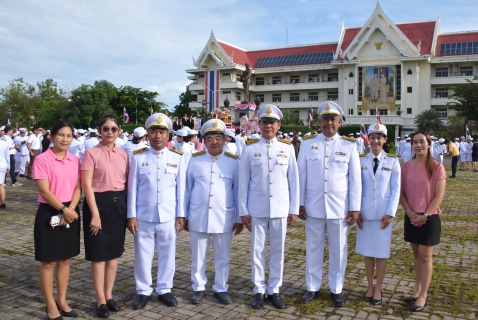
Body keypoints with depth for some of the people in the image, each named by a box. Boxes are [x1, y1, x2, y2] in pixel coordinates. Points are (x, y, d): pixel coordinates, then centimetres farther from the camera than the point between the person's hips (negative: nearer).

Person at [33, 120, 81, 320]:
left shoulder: (75, 160, 6)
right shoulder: (42, 159, -9)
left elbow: (78, 188, 3)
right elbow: (44, 191, -15)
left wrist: (70, 209, -11)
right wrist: (63, 209, -18)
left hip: (71, 213, 5)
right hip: (49, 213, -5)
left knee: (65, 259, 13)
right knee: (48, 262, 5)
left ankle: (62, 300, 27)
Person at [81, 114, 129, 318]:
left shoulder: (123, 154, 7)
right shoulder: (91, 153, -7)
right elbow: (87, 185, -11)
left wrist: (129, 209, 9)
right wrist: (95, 213, -16)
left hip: (119, 204, 5)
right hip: (99, 203, -5)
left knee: (114, 252, 12)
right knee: (98, 254, 4)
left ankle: (109, 295, 26)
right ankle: (100, 300, 17)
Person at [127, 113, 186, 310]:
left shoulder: (177, 158, 1)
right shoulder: (138, 157, 0)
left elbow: (181, 188, 2)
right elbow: (133, 188, 0)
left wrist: (181, 215, 0)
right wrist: (131, 215, -3)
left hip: (168, 217, 1)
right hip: (143, 216, 0)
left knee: (167, 254, 11)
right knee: (143, 255, 10)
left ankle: (164, 289, 27)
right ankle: (143, 291, 26)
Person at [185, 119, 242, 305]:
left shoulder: (233, 162, 0)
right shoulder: (195, 160, 2)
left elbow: (238, 191, 3)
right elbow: (187, 189, 7)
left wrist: (239, 218, 4)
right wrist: (184, 215, 7)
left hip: (224, 218, 0)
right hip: (198, 218, 1)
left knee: (222, 257, 11)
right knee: (198, 256, 12)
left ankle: (220, 288, 28)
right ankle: (198, 288, 28)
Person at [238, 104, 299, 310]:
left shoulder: (287, 148, 3)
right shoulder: (249, 149, 0)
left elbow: (294, 180, 4)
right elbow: (243, 182, 1)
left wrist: (294, 209, 2)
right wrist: (243, 210, -2)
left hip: (280, 209, 1)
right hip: (256, 210, -1)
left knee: (277, 251, 10)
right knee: (257, 251, 8)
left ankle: (274, 290, 25)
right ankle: (259, 290, 23)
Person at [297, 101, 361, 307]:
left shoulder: (349, 145, 0)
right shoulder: (308, 143, 0)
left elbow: (355, 179, 0)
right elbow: (301, 175, 2)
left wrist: (355, 208, -3)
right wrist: (300, 203, -1)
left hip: (340, 208, 0)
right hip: (313, 207, 0)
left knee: (338, 250, 10)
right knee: (313, 248, 11)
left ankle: (336, 289, 25)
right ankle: (313, 287, 26)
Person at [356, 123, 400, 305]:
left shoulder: (393, 161, -1)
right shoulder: (361, 160, 1)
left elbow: (396, 190, -2)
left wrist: (390, 213, -9)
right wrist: (356, 210, -4)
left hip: (384, 213, -1)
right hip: (365, 213, 1)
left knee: (382, 252, 7)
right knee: (367, 251, 10)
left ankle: (378, 289, 21)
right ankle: (370, 286, 25)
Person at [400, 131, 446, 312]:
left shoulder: (437, 167, -9)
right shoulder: (406, 167, 1)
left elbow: (439, 196, -10)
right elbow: (401, 193, 4)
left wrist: (425, 215, -14)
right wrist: (409, 213, -8)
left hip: (429, 218, -4)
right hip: (411, 218, 4)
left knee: (425, 256, 4)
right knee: (416, 254, 14)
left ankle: (423, 296, 13)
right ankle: (418, 289, 26)